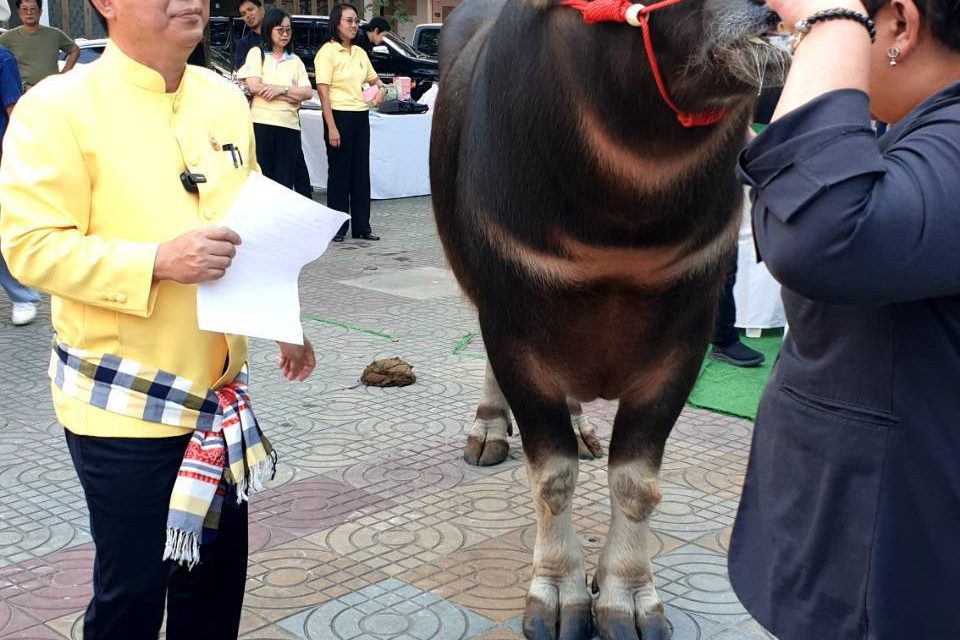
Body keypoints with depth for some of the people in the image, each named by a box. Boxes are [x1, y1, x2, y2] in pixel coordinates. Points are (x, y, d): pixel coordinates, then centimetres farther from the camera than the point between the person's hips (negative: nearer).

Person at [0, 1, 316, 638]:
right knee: (133, 586, 7)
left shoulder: (226, 99, 7)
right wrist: (157, 261, -28)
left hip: (218, 392, 6)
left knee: (219, 570, 17)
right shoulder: (59, 106, -13)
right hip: (122, 405, -6)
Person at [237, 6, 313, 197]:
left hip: (289, 124, 3)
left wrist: (281, 90, -11)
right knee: (261, 175, -1)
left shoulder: (295, 60, 16)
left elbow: (307, 93, 4)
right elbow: (254, 86, -8)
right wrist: (292, 95, -6)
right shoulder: (257, 53, 7)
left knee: (285, 178, 2)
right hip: (262, 123, -3)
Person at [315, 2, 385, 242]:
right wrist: (331, 127, -20)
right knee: (339, 173, 0)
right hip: (339, 116, -6)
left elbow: (373, 78, 26)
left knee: (361, 172, 9)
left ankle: (361, 226, 16)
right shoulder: (327, 52, -8)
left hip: (361, 116, 6)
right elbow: (323, 91, -13)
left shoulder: (359, 52, 11)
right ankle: (337, 228, 9)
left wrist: (380, 88, 1)